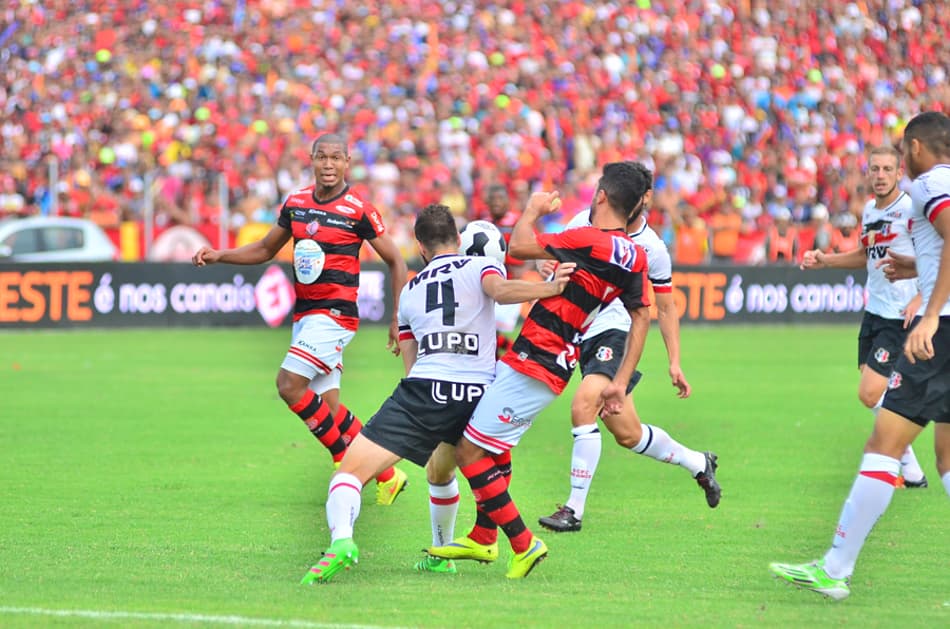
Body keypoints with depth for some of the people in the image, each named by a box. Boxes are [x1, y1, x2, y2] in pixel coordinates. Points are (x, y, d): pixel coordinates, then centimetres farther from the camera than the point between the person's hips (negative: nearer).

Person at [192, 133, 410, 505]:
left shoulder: (359, 210, -9)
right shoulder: (296, 203, 8)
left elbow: (395, 262, -1)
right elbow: (265, 249, 22)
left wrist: (398, 320, -4)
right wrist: (218, 256, 8)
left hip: (335, 313, -7)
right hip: (303, 315, 7)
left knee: (289, 385, -18)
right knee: (327, 407, 4)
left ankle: (348, 458, -4)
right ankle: (386, 475, 13)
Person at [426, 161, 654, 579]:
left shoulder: (589, 241, -21)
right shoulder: (634, 257, 4)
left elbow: (520, 246, -15)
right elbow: (641, 317, 13)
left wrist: (533, 209, 5)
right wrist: (620, 382, 17)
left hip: (531, 366, -10)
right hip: (555, 366, 10)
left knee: (469, 453, -5)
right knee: (494, 445, 26)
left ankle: (523, 544, -4)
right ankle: (483, 539, 32)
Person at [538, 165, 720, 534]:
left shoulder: (651, 249, -4)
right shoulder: (586, 221, -1)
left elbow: (665, 309, 6)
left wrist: (674, 363, 1)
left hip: (617, 333, -4)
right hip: (583, 335, 4)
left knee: (583, 404, -27)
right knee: (627, 434, 10)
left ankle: (575, 509, -23)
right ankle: (698, 463, 37)